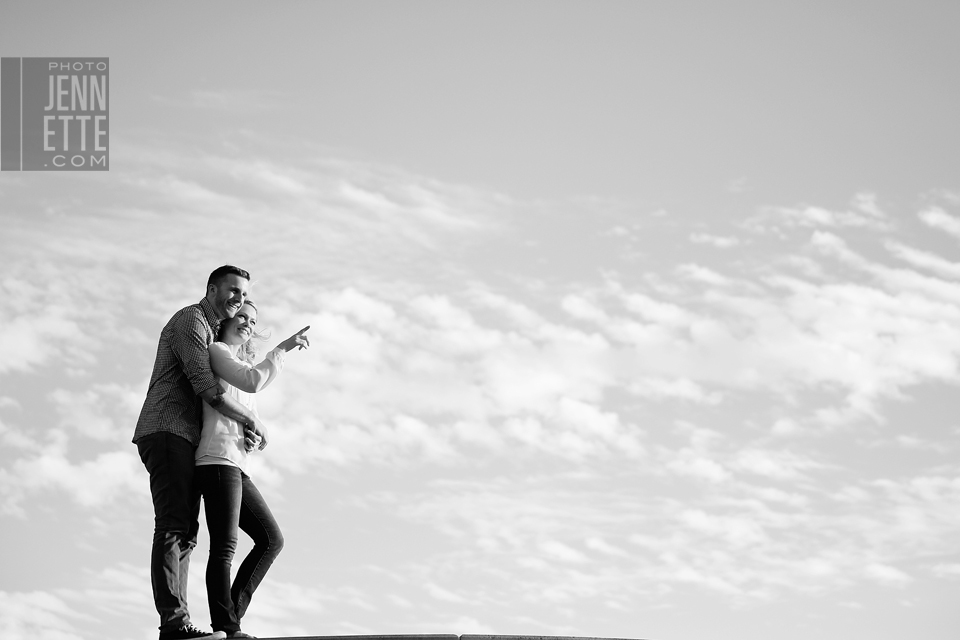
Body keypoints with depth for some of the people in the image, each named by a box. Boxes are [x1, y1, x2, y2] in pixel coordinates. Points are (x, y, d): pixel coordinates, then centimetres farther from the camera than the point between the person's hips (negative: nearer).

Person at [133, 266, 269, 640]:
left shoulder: (211, 334, 28)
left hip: (183, 441, 10)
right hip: (167, 433, -10)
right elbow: (206, 390, -15)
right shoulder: (190, 321, -4)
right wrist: (251, 420, -5)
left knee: (184, 534, 2)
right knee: (174, 526, -18)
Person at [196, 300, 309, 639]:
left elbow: (251, 427, 26)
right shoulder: (216, 351, 2)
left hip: (236, 465, 9)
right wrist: (283, 347, -11)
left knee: (271, 539, 5)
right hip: (217, 459, -9)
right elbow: (253, 382, -16)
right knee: (225, 547, -12)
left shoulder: (243, 366, 28)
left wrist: (255, 438, 4)